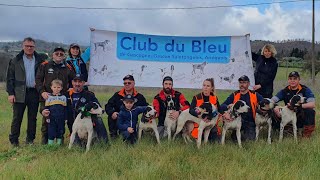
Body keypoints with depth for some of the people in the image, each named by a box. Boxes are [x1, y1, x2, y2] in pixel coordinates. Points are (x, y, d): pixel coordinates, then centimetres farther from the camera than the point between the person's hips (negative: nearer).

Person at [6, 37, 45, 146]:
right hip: (19, 93, -1)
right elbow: (10, 78, 2)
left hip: (34, 93, 2)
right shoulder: (15, 61, 4)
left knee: (32, 118, 8)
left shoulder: (39, 61, 7)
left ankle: (30, 139, 19)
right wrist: (10, 93, -6)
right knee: (17, 118, 2)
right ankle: (14, 140, 11)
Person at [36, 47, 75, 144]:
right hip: (46, 98, -1)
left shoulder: (68, 68, 12)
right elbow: (38, 80, 2)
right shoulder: (44, 66, 6)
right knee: (46, 120, 1)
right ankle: (44, 141, 12)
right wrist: (42, 92, -11)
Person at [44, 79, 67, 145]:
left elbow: (65, 109, 9)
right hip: (52, 119, -2)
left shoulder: (63, 97, 6)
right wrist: (47, 117, -4)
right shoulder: (49, 97, 2)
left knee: (60, 132, 7)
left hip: (61, 119, 2)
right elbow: (46, 108, 2)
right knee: (51, 132, 0)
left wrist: (65, 118, 6)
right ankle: (50, 144, 9)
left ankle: (59, 144, 18)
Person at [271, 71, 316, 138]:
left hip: (302, 118, -2)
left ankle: (307, 134, -11)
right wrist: (275, 107, -32)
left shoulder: (305, 90, -7)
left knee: (310, 111, -34)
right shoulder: (284, 91, 1)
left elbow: (312, 104, -22)